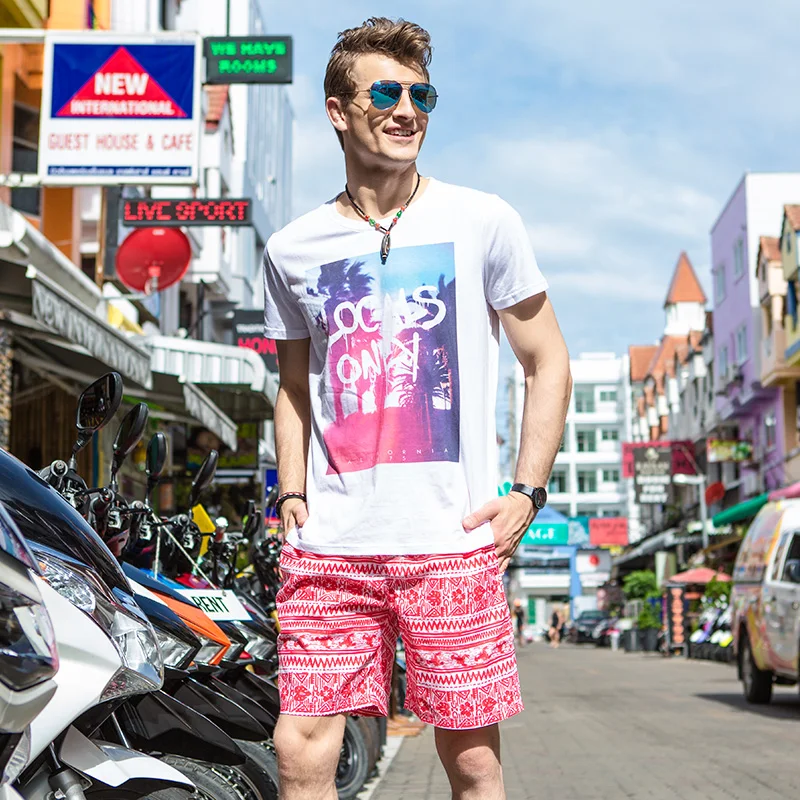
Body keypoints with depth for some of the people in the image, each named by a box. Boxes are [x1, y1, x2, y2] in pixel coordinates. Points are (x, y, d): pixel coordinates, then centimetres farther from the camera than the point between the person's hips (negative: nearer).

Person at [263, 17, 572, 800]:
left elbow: (547, 362, 8)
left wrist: (526, 492, -2)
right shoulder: (292, 249, 10)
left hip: (452, 542, -2)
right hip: (329, 549, 2)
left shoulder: (482, 222, 3)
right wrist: (292, 494, 9)